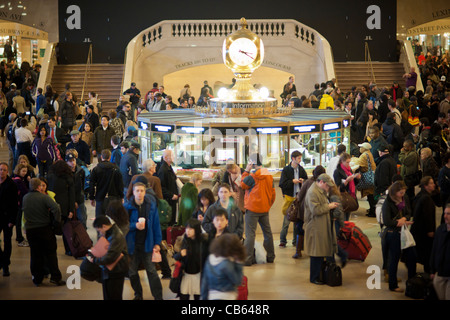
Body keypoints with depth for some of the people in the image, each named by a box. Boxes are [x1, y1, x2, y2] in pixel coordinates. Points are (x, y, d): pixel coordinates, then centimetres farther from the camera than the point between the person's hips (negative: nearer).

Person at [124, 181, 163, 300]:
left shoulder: (151, 205, -4)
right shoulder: (127, 207, -7)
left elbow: (156, 224, 1)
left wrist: (157, 242, 0)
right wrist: (135, 226, -22)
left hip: (147, 244, -1)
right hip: (132, 244, 1)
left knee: (151, 270, 0)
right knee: (132, 272, 11)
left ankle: (158, 296, 4)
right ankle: (138, 294, 30)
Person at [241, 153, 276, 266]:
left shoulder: (253, 175, -15)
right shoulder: (269, 175, 7)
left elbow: (243, 185, -3)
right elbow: (272, 192, 11)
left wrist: (246, 171, 0)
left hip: (253, 208, -7)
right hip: (265, 208, 7)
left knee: (250, 233, -6)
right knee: (267, 232, 14)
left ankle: (247, 259, -9)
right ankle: (270, 256, 21)